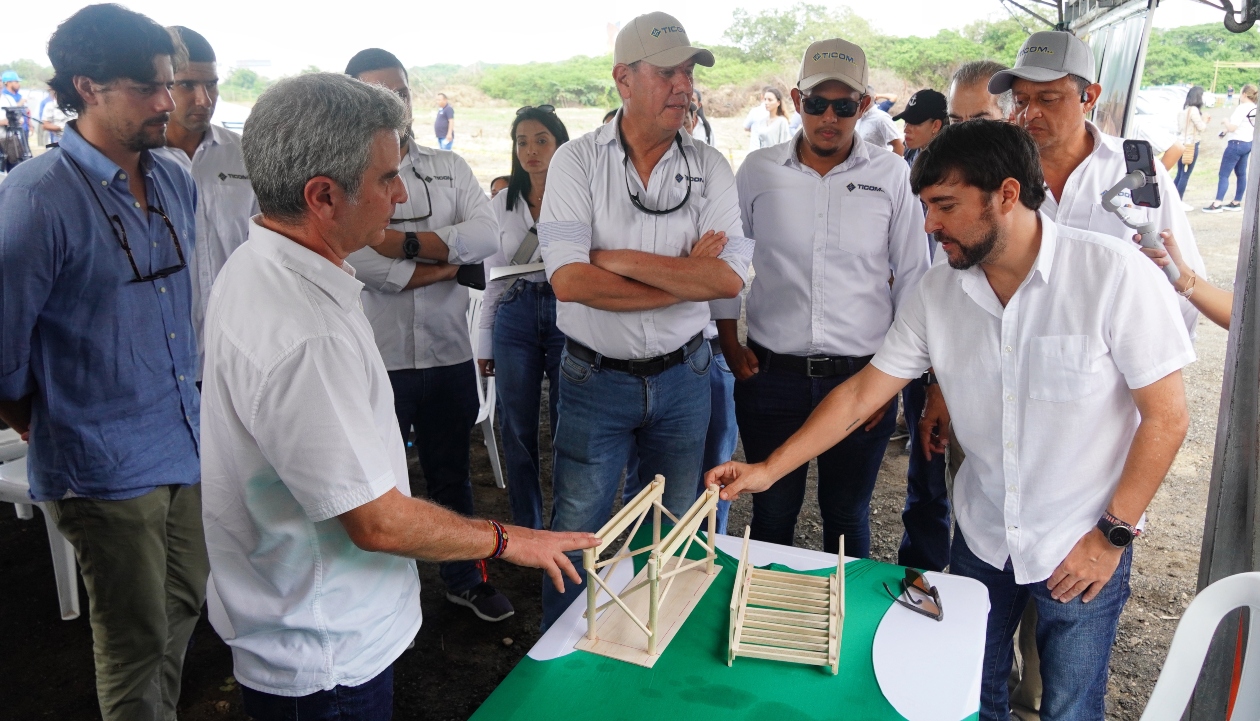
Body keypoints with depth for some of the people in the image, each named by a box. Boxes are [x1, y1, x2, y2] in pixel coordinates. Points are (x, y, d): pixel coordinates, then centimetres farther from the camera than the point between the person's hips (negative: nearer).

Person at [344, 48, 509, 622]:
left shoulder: (448, 168, 7)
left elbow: (488, 235, -10)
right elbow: (368, 266, -21)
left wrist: (407, 242, -19)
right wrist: (452, 259, -10)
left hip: (448, 353, 4)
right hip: (377, 360, -4)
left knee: (452, 475, 20)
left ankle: (465, 578, 39)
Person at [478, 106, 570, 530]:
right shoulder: (502, 204, 10)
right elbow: (493, 276, 13)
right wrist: (485, 342, 11)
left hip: (567, 315, -3)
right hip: (515, 317, 3)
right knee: (518, 430, 8)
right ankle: (526, 528, 24)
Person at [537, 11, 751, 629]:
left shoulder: (709, 167, -2)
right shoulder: (577, 161, -7)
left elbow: (731, 277, -15)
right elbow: (569, 280, -20)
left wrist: (623, 260, -18)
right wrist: (686, 274, -16)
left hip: (682, 376, 3)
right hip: (595, 378, -2)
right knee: (576, 537, 9)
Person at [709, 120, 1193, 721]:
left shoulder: (1114, 275, -19)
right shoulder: (936, 294, -7)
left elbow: (1166, 416, -13)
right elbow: (861, 394, -3)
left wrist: (1113, 534, -12)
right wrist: (768, 469, -7)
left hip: (1083, 553, -3)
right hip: (981, 538, 4)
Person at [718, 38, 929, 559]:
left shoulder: (892, 175, 0)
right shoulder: (757, 171, 1)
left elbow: (913, 280, 4)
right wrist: (731, 349, 2)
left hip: (862, 377, 0)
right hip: (771, 375, 1)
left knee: (848, 516, 15)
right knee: (772, 514, 13)